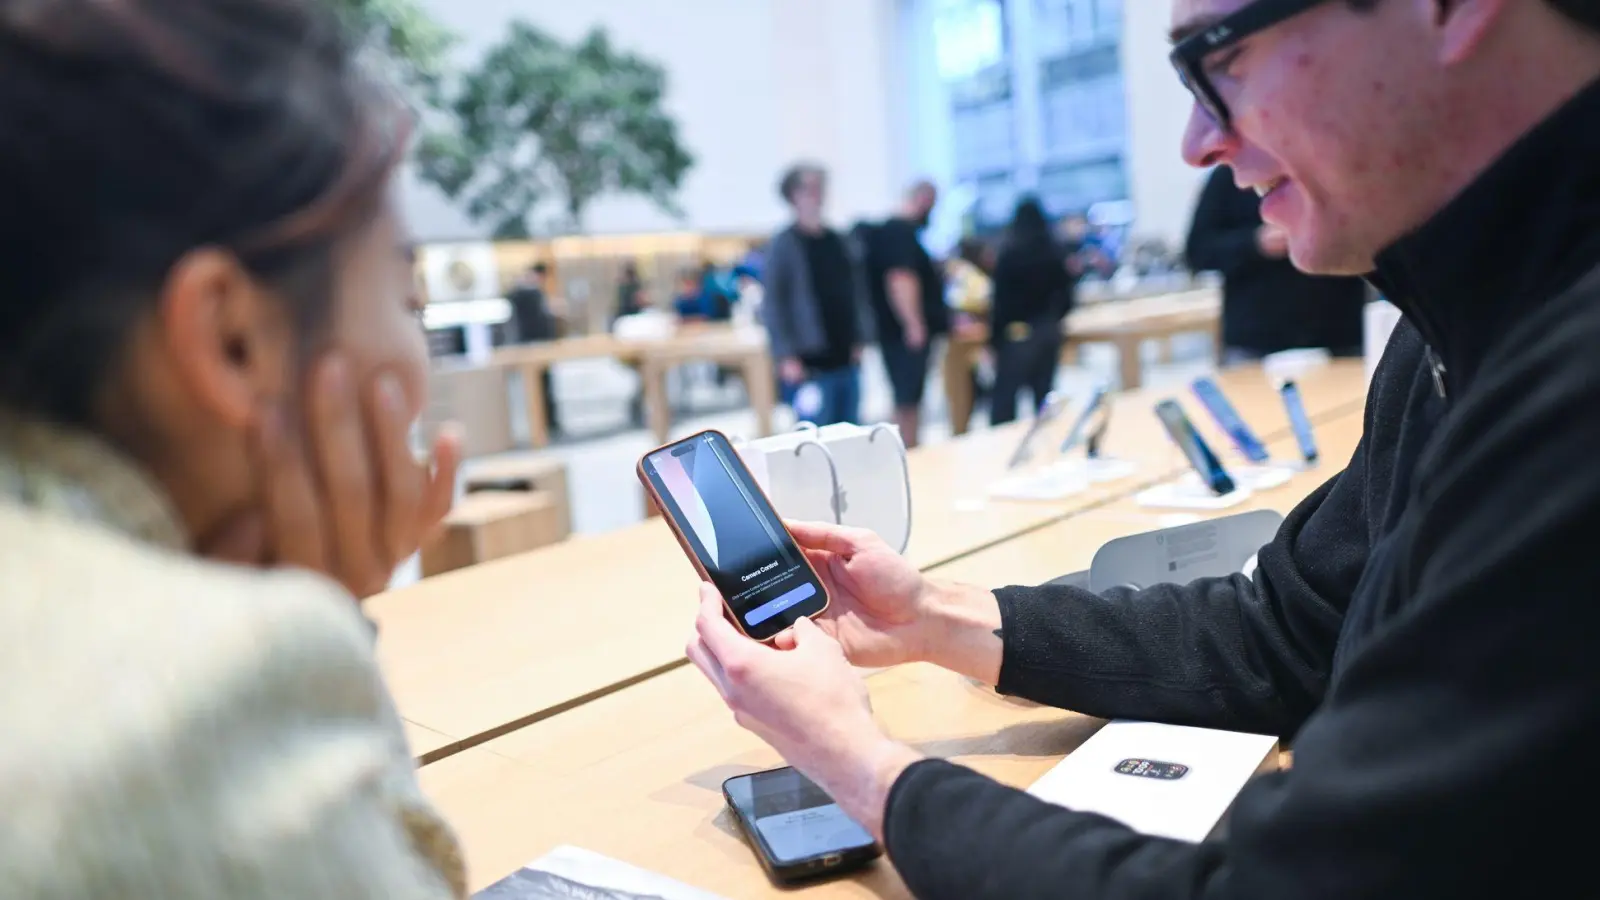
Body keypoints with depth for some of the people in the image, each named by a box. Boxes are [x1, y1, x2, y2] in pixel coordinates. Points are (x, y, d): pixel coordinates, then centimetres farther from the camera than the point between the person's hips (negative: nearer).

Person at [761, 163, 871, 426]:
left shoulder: (837, 241, 11)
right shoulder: (783, 245, -6)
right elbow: (771, 304, -8)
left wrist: (858, 340, 11)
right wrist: (786, 356, -14)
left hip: (847, 359, 6)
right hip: (810, 365, -6)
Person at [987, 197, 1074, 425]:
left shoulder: (1010, 253, -11)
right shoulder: (1055, 253, 4)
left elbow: (1002, 297, -12)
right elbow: (1066, 296, 9)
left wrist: (995, 335, -6)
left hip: (1017, 332, -6)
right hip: (1048, 330, 6)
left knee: (1004, 393, -3)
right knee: (1044, 392, 11)